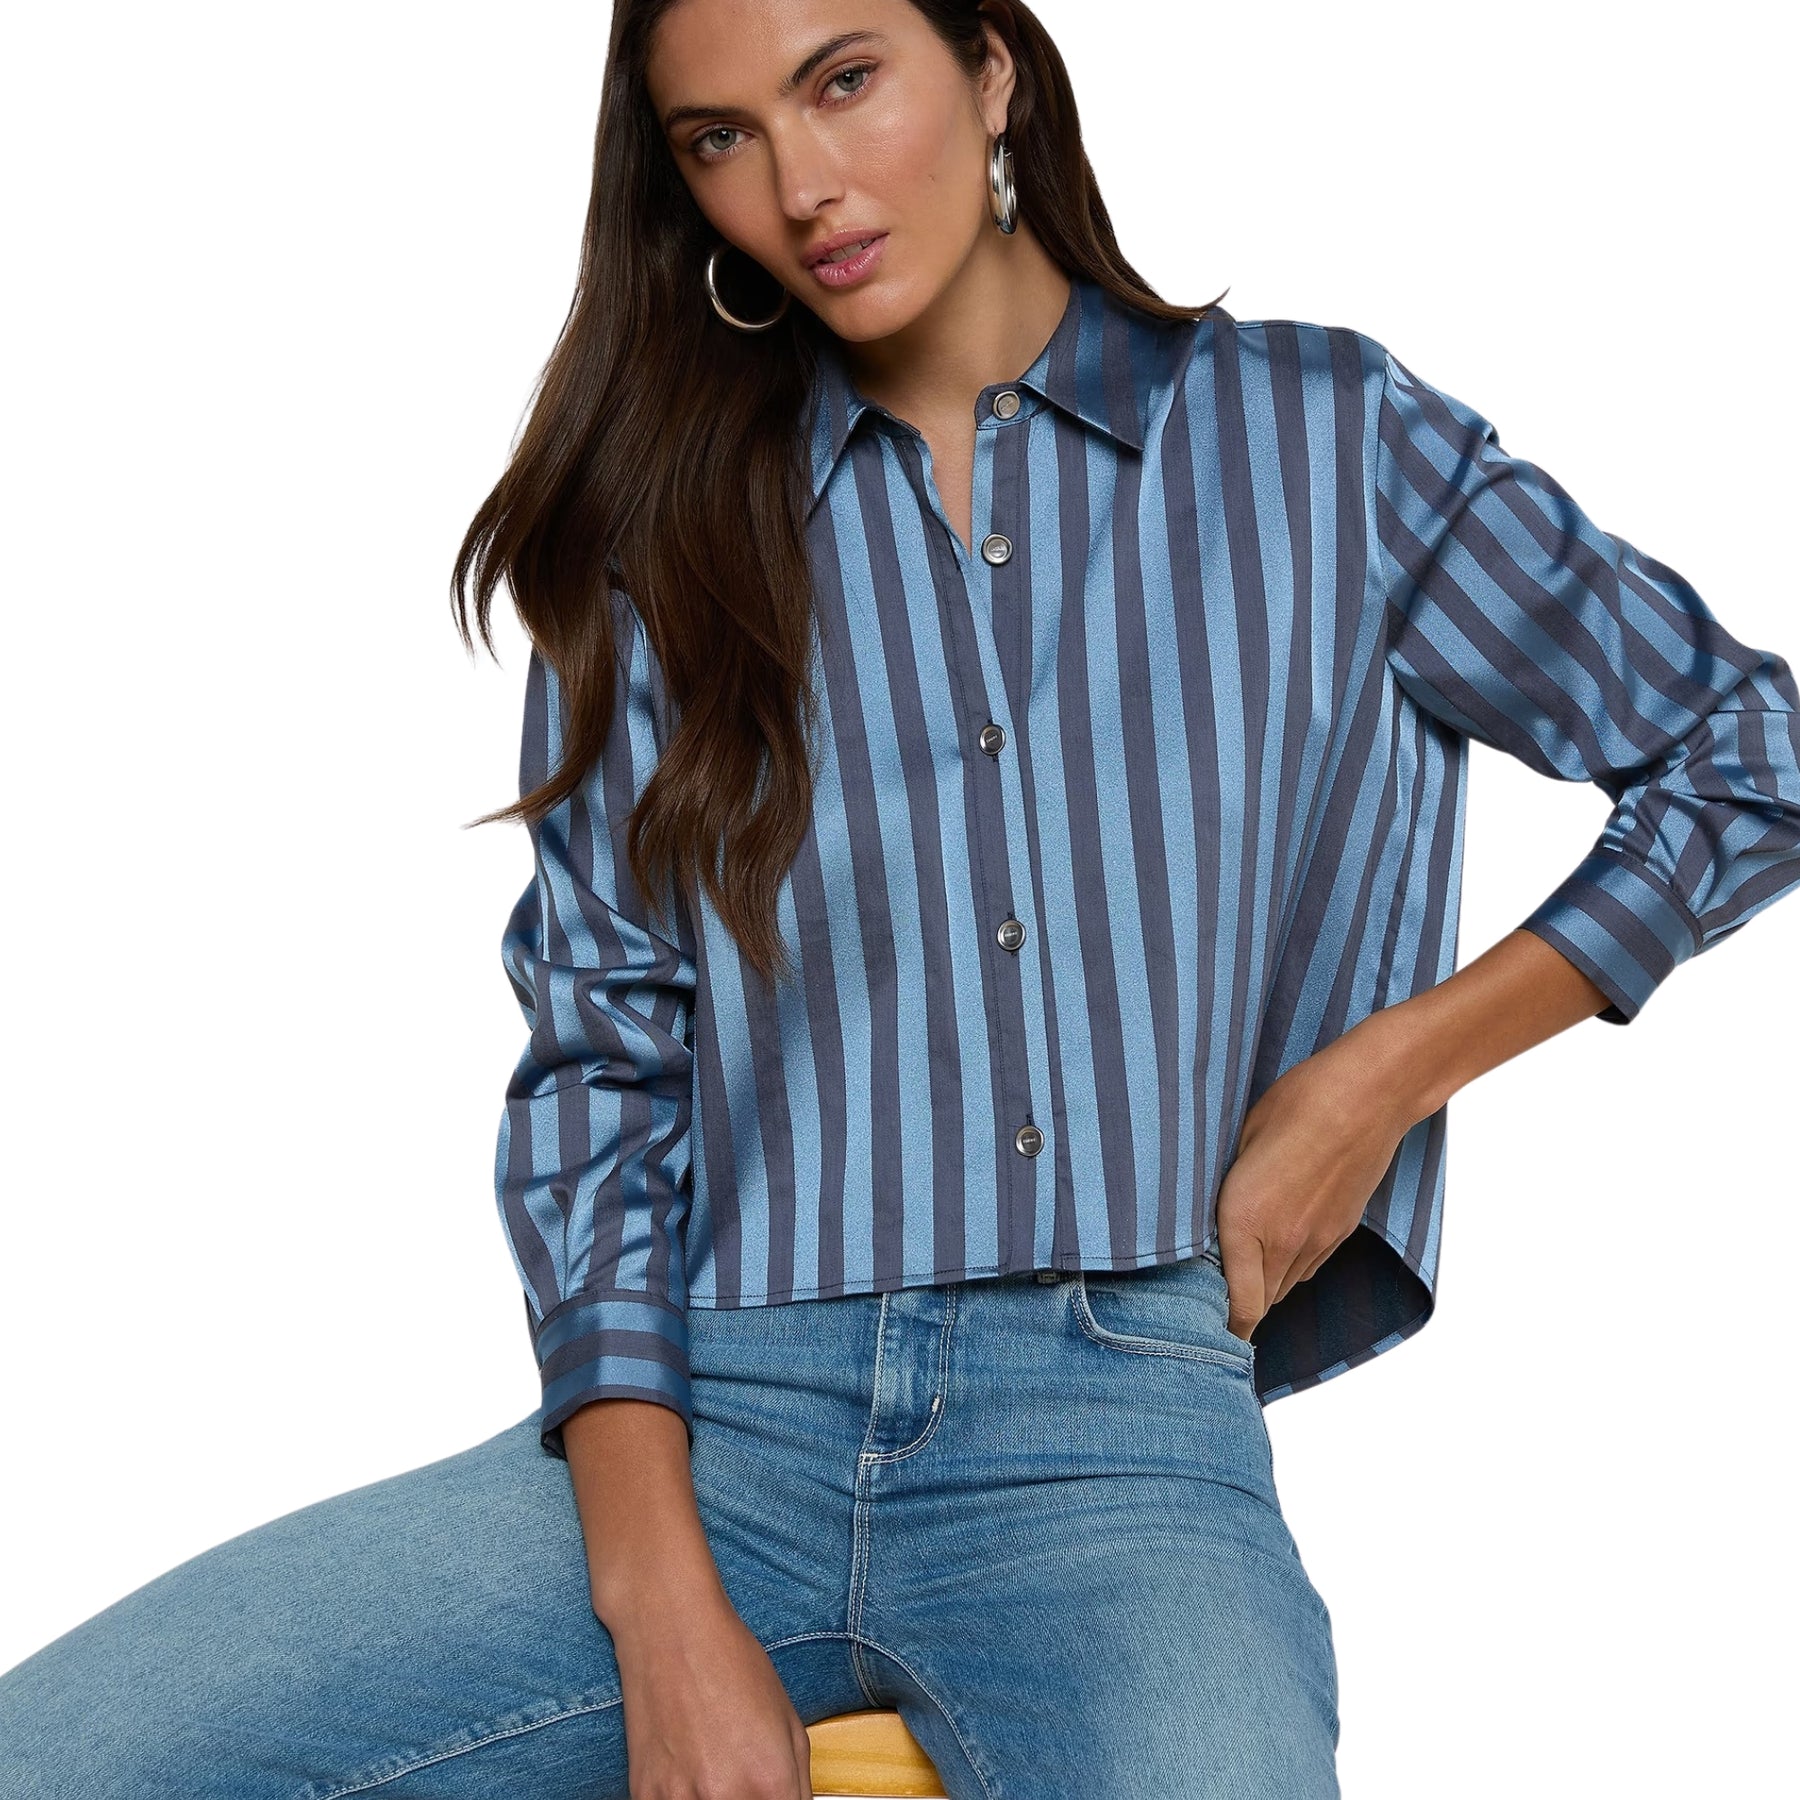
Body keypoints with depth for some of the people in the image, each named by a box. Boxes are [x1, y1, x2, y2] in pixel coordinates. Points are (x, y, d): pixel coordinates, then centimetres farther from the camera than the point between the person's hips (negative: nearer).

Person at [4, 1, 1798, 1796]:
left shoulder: (1320, 441, 9)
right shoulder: (668, 537, 12)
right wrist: (660, 1604, -8)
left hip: (1116, 1443, -1)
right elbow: (595, 1074, 6)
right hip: (706, 1422, 2)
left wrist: (1388, 1072, 4)